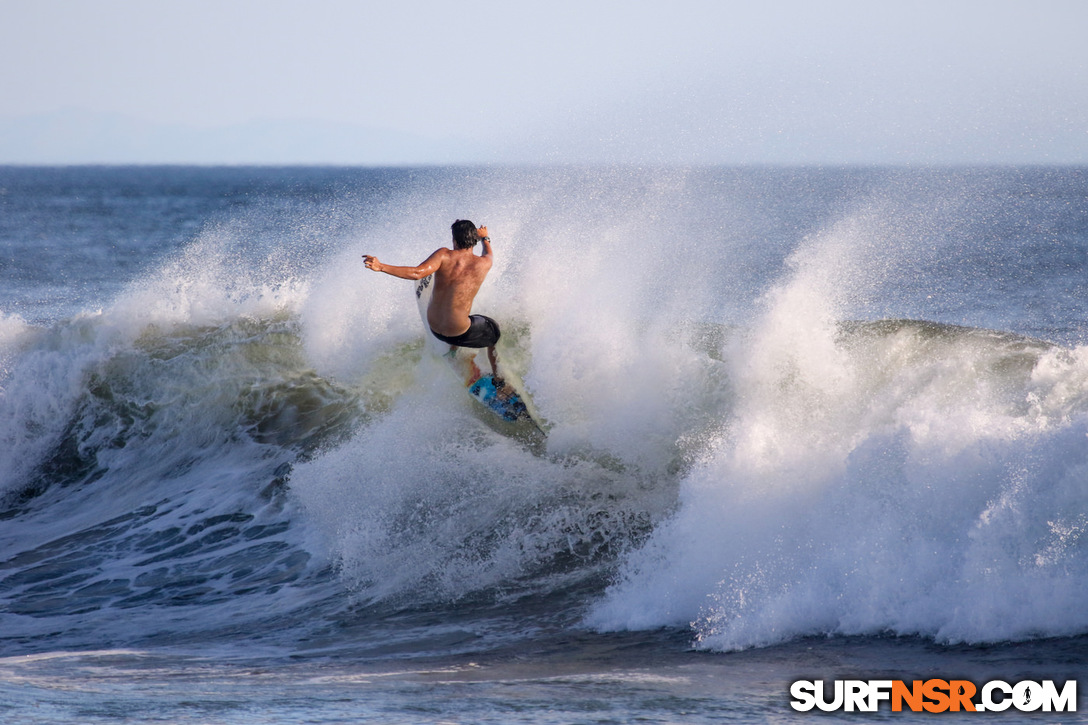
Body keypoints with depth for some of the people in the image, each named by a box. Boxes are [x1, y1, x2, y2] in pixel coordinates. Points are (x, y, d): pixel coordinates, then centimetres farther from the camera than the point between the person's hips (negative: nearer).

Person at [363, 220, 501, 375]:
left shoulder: (444, 255, -14)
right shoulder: (484, 264, -10)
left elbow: (417, 273, -28)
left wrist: (381, 267, -30)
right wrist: (485, 238, 40)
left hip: (434, 327, 3)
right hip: (459, 332, -3)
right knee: (494, 331, 30)